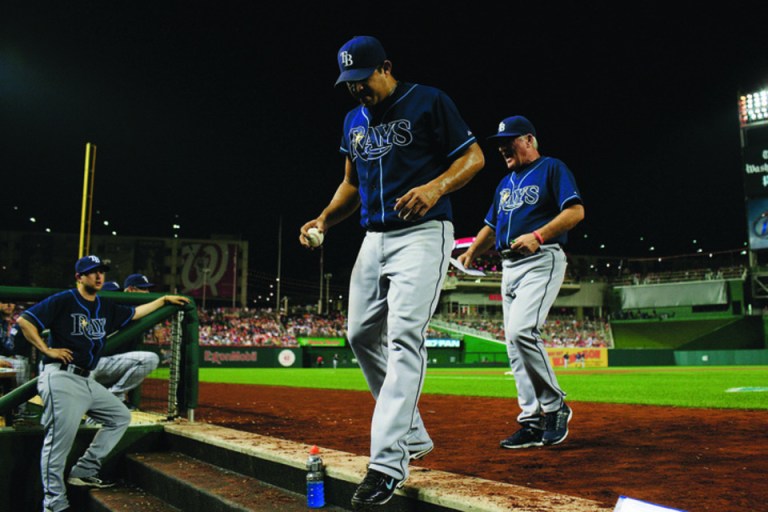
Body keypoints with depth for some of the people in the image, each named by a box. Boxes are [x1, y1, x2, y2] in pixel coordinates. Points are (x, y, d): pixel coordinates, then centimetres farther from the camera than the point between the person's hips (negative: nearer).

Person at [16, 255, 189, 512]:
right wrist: (47, 349, -12)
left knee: (120, 416, 12)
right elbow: (24, 320, -10)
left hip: (87, 381, 9)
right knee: (59, 438, -11)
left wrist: (164, 299, 29)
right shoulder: (63, 300, -6)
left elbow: (135, 314, 28)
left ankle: (84, 471, 14)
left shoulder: (106, 307, 15)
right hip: (61, 378, -8)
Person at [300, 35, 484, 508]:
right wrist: (324, 221, 6)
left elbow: (474, 156, -5)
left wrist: (437, 186, -24)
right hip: (375, 237, 8)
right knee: (362, 336, 7)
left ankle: (388, 463, -21)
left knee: (404, 336, -19)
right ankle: (413, 436, 20)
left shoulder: (429, 102, -3)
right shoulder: (353, 121, 16)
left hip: (423, 232, -8)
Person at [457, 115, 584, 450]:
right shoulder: (505, 183, 23)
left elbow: (576, 211, -11)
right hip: (509, 266, 8)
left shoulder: (552, 169, 1)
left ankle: (555, 406, -8)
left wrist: (538, 236, -23)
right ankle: (533, 422, 8)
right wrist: (470, 253, 8)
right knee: (514, 345, 3)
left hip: (541, 261, -8)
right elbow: (491, 227, 25)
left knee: (522, 331, -24)